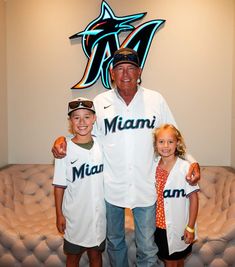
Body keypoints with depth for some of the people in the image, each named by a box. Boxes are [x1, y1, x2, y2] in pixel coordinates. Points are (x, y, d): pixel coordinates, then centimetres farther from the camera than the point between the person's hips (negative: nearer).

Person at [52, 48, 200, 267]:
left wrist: (192, 162, -10)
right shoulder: (100, 102, -3)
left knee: (147, 247, 13)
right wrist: (62, 139, -11)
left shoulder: (156, 100, -3)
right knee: (114, 241, 23)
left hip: (145, 187, 0)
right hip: (111, 187, 1)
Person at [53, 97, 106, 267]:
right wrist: (59, 214, -4)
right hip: (74, 214, -2)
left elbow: (107, 178, 4)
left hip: (98, 212, 2)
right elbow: (59, 186, -8)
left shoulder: (101, 145, -4)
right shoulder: (65, 150, -14)